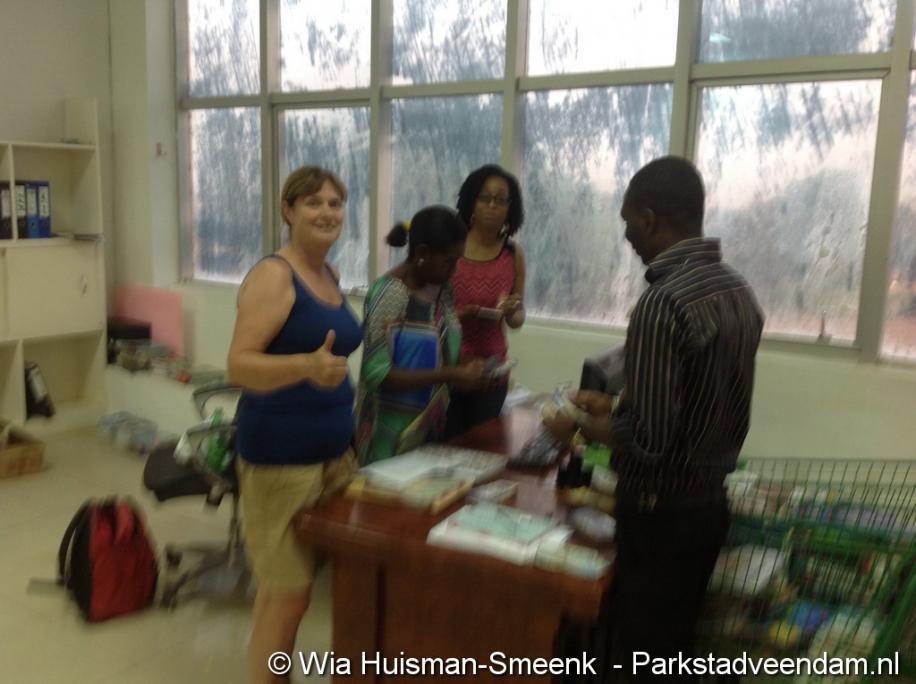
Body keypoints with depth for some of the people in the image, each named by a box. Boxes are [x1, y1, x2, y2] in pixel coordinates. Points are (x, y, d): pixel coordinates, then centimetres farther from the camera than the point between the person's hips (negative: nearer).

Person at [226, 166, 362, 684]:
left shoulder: (330, 276, 11)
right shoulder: (273, 275, -13)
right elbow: (239, 366, -21)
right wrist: (307, 366, -37)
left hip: (334, 450, 7)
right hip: (281, 456, -7)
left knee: (291, 587, 14)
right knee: (287, 593, 0)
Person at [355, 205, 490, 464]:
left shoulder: (442, 288, 2)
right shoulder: (389, 294, -19)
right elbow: (377, 374, -22)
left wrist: (466, 369, -5)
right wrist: (448, 376, -26)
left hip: (433, 426, 7)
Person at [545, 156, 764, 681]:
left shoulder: (663, 303, -24)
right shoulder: (739, 291, 4)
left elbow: (648, 442, -25)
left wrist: (583, 427, -8)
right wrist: (615, 407, 16)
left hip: (660, 514, -8)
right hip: (710, 503, 8)